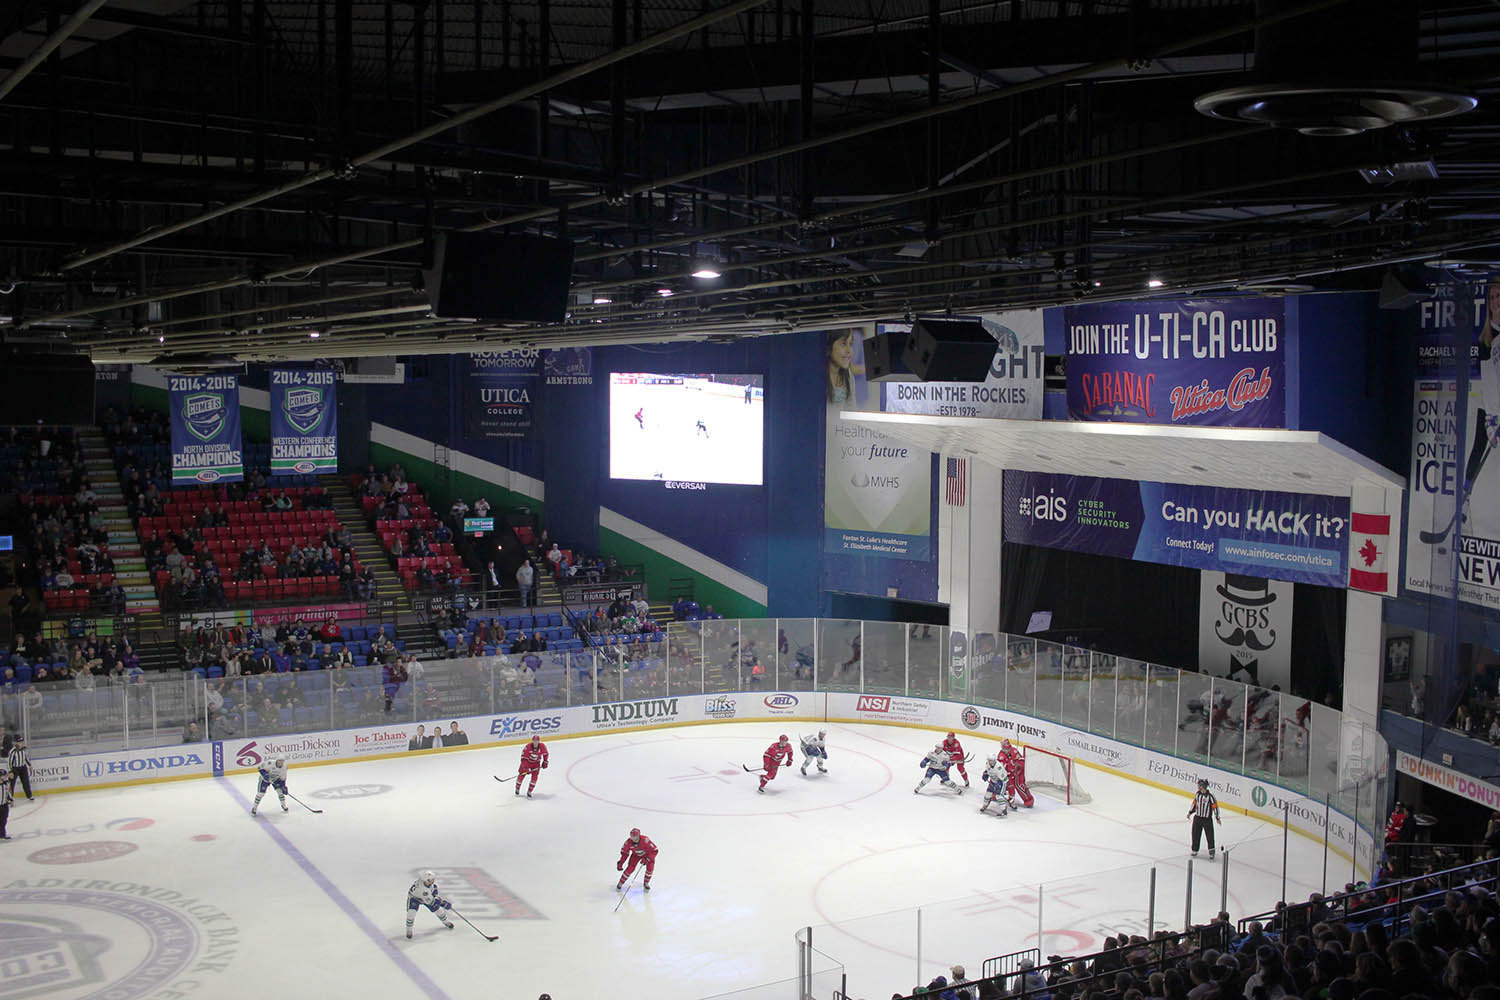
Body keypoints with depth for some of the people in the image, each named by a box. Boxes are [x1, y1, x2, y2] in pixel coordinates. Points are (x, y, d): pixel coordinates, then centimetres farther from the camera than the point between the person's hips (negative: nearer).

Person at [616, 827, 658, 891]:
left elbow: (654, 850, -32)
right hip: (636, 854, 2)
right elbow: (624, 853, -12)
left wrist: (647, 859, -38)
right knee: (630, 868, -13)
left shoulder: (645, 840, -40)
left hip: (647, 854, -2)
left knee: (650, 867, -20)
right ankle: (620, 883, 8)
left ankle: (646, 883, 5)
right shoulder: (629, 842, -29)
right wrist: (620, 863, -16)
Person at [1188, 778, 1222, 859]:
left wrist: (1217, 817, -9)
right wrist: (1190, 812, 18)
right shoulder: (1198, 793, 0)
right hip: (1197, 818, 5)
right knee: (1196, 835, 9)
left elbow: (1215, 806, -12)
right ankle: (1195, 850, 23)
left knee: (1210, 836, 0)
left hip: (1207, 819, -5)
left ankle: (1211, 852, 14)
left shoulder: (1210, 795, -18)